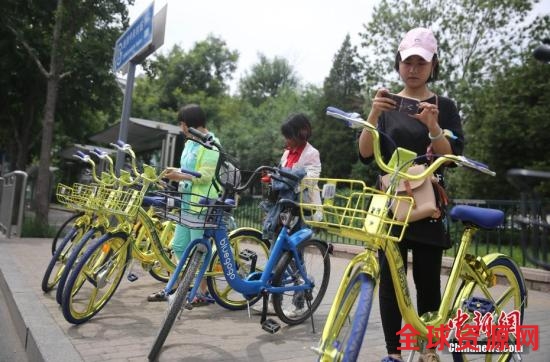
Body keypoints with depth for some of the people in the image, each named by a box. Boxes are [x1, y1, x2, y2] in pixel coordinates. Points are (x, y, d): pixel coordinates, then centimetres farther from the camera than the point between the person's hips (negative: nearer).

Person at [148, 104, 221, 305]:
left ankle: (203, 292, 12)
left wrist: (180, 176, -17)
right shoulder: (190, 142, 17)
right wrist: (177, 172, 6)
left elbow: (206, 176, -19)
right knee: (179, 246, 13)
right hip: (187, 202, 9)